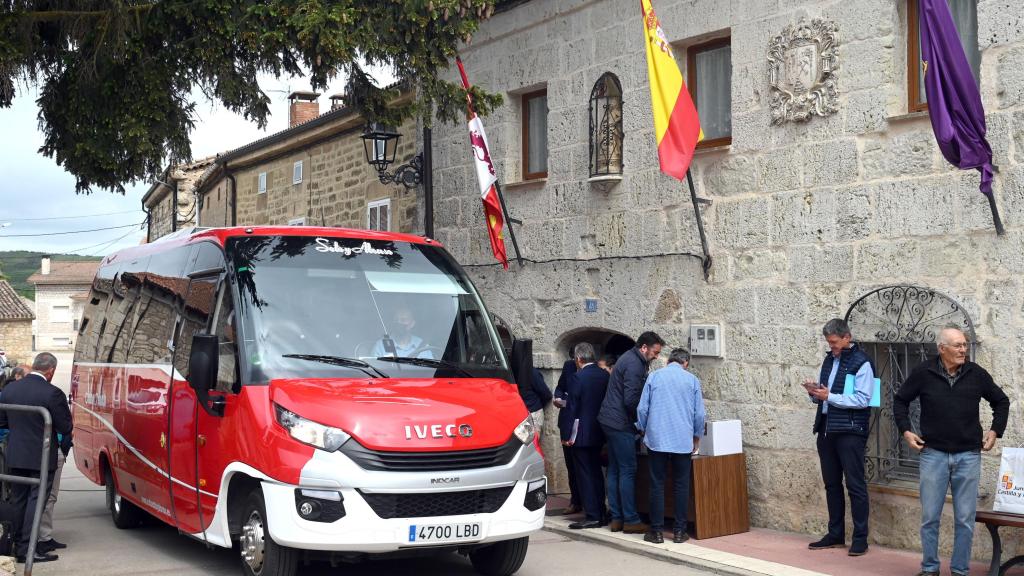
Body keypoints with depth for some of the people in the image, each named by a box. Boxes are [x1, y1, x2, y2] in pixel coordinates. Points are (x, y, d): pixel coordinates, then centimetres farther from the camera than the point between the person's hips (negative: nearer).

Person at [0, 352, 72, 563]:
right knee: (36, 500, 1)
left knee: (18, 500, 17)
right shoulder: (52, 393, -18)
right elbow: (65, 428, -13)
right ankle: (27, 549, 0)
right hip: (41, 457, -5)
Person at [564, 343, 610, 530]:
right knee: (596, 473, 15)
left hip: (582, 435, -7)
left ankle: (592, 516, -1)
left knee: (585, 474, -1)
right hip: (599, 433, 7)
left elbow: (572, 408, -14)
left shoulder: (577, 378, -15)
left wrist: (568, 434, -8)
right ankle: (600, 513, 19)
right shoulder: (605, 376, 3)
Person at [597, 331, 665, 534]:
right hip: (621, 423, -10)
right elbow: (631, 400, -20)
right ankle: (630, 520, -3)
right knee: (628, 471, -6)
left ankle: (616, 518, 14)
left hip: (611, 421, 10)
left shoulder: (629, 359, 16)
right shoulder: (634, 365, -16)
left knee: (615, 470, 11)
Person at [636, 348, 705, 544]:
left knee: (657, 485, 4)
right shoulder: (692, 380, 3)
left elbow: (642, 408, 3)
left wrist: (643, 430, 19)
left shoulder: (654, 376, 3)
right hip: (683, 440, 0)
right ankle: (679, 531, 10)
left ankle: (657, 531, 5)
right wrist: (697, 436, 20)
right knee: (681, 486, 8)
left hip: (657, 439, 0)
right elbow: (699, 413, 4)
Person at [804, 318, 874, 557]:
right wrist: (815, 392, -1)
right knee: (831, 484, 12)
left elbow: (862, 399, -17)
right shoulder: (829, 359, 14)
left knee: (855, 485, -3)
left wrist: (829, 396, -19)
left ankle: (860, 538, 3)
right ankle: (835, 534, 21)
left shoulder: (862, 362, -8)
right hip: (826, 428, 8)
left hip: (850, 431, -7)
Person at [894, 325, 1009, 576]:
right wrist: (906, 430, 2)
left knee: (965, 519, 4)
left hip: (968, 455, 1)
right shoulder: (923, 373, -3)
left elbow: (1001, 402, 15)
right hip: (933, 454, -1)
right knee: (930, 517, 4)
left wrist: (995, 431, 7)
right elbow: (900, 401, 10)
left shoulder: (976, 374, 0)